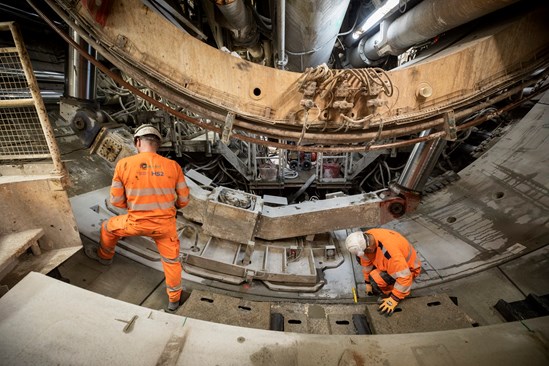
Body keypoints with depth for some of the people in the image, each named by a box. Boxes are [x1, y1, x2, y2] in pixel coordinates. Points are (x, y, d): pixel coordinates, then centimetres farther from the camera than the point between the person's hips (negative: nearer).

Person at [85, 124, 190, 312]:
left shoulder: (123, 164, -9)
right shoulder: (173, 166, -8)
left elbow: (116, 200, -2)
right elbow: (183, 199, -2)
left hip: (137, 223, 0)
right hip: (165, 224, 1)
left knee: (108, 227, 32)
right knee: (171, 260, 20)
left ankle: (104, 255, 60)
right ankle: (174, 299, 36)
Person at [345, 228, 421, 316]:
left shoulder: (389, 251, -43)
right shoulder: (365, 239, -19)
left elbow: (404, 276, -35)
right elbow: (366, 262, -4)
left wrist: (394, 299, -27)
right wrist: (367, 283, 8)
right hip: (388, 262, 7)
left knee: (375, 280, -30)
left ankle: (389, 291, 0)